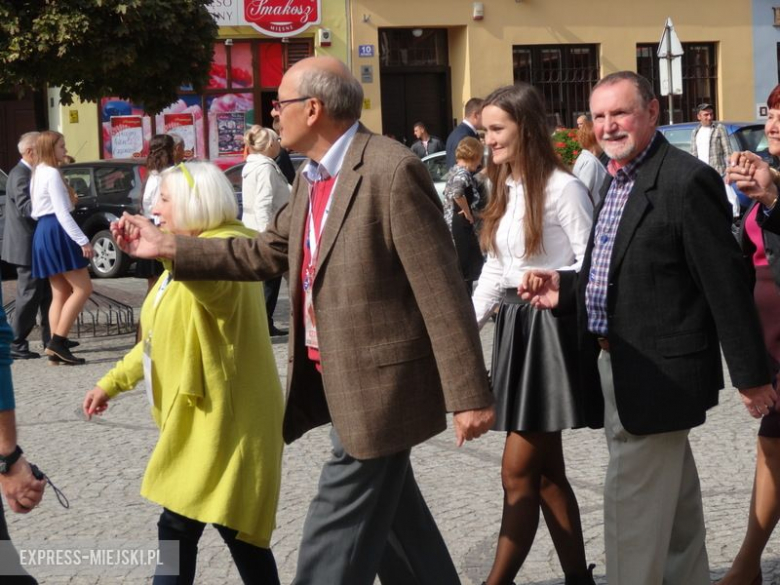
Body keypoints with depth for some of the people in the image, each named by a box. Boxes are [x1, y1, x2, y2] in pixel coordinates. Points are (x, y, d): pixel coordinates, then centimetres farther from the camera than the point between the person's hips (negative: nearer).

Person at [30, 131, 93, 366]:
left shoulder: (38, 173, 17)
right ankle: (58, 341, -11)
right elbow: (62, 213, -18)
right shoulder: (52, 174, -13)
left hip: (43, 231, 10)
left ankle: (55, 350, 5)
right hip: (56, 232, -10)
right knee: (83, 288, -7)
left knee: (61, 293, 10)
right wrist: (83, 241, -20)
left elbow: (36, 211, 17)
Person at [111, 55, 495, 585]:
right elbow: (266, 253, 21)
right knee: (391, 516, 20)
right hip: (334, 378, 9)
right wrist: (168, 247, 18)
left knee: (338, 532, -2)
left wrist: (468, 395, -22)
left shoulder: (393, 170, -20)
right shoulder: (313, 178, 10)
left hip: (379, 381, -9)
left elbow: (441, 290, -21)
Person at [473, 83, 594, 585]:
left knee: (518, 472, -6)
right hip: (514, 329, 8)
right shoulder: (506, 190, 14)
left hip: (550, 330, -8)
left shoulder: (562, 187, -12)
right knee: (547, 470, 11)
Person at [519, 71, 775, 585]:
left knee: (632, 509, -4)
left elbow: (726, 284, -16)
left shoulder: (687, 180, -16)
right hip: (616, 368, 9)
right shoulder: (615, 180, 12)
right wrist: (564, 291, 5)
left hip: (656, 376, -9)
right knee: (674, 506, 20)